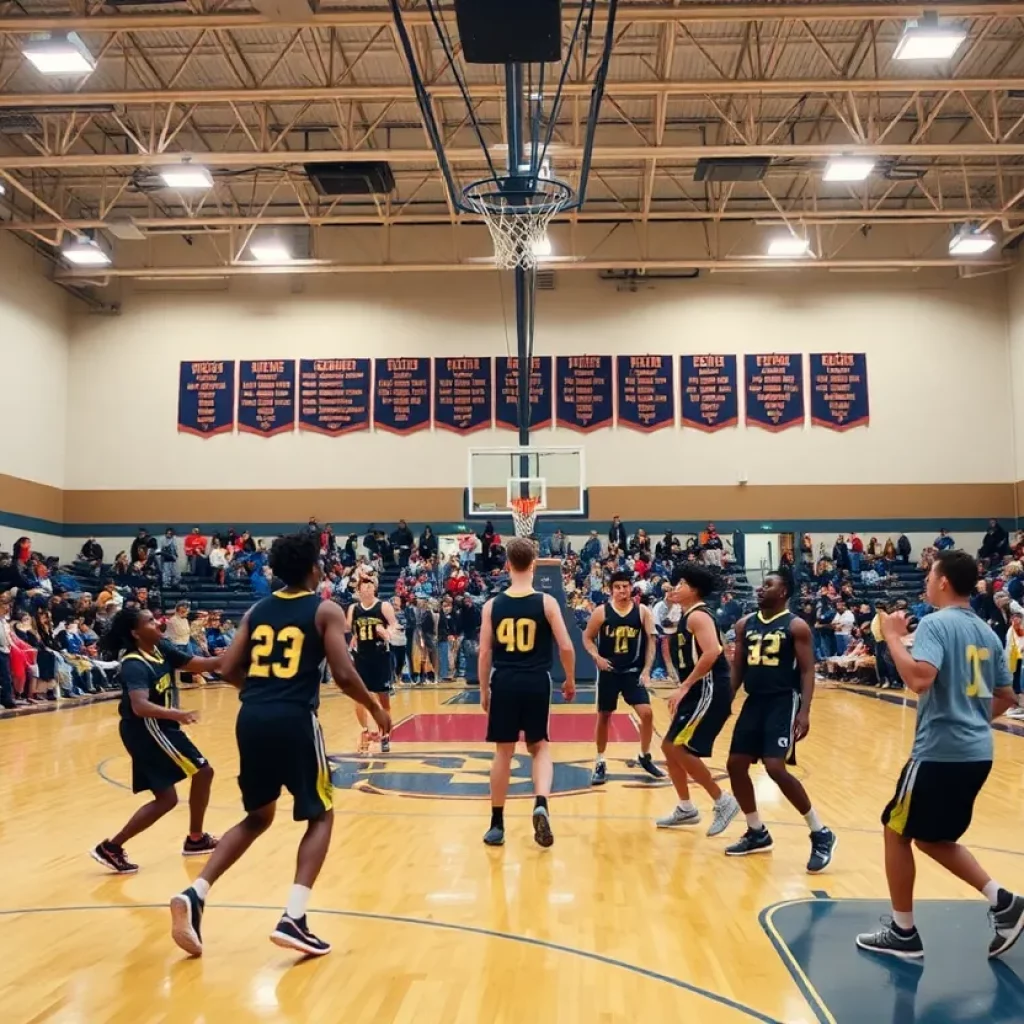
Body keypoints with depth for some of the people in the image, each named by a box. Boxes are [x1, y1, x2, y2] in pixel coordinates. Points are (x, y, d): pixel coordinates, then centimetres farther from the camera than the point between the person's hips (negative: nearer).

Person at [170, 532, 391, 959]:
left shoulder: (257, 610, 15)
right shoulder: (326, 611, 1)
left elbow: (229, 669, 11)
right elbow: (344, 675, -7)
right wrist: (375, 708, 9)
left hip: (251, 718, 5)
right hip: (295, 719, -5)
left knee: (258, 817, 23)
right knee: (320, 817, 13)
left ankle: (194, 896, 7)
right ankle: (293, 919, -1)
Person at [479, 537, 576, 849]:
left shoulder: (492, 605, 0)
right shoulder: (546, 602, -4)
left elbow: (485, 652, 1)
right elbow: (566, 646, -6)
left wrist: (484, 690, 12)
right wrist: (570, 680, 10)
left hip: (504, 682, 1)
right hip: (536, 682, -1)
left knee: (503, 751, 11)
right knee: (539, 746, 16)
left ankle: (497, 825, 18)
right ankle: (541, 804, -9)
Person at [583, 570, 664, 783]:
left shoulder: (643, 612, -2)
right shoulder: (601, 612, -5)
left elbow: (651, 641, -2)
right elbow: (587, 637, 3)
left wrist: (646, 670, -10)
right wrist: (597, 657, -14)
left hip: (634, 671, 1)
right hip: (608, 672, -1)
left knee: (646, 713, -7)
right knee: (604, 716, 6)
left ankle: (645, 757, 15)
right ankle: (600, 763, 19)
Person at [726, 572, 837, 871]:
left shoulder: (796, 626, -8)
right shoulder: (745, 625, 9)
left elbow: (807, 671, -10)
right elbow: (737, 668, 15)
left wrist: (804, 712, -20)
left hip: (784, 701, -7)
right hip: (754, 701, 7)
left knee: (775, 767, -18)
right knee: (736, 765, 6)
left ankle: (821, 834, -2)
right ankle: (757, 833, 24)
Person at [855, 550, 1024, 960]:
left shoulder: (935, 623, -13)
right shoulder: (986, 632, 12)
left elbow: (920, 679, -28)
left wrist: (892, 637, -17)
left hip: (940, 752, -8)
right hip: (977, 753, 8)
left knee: (897, 831, 8)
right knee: (932, 838, 21)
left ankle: (903, 934, 14)